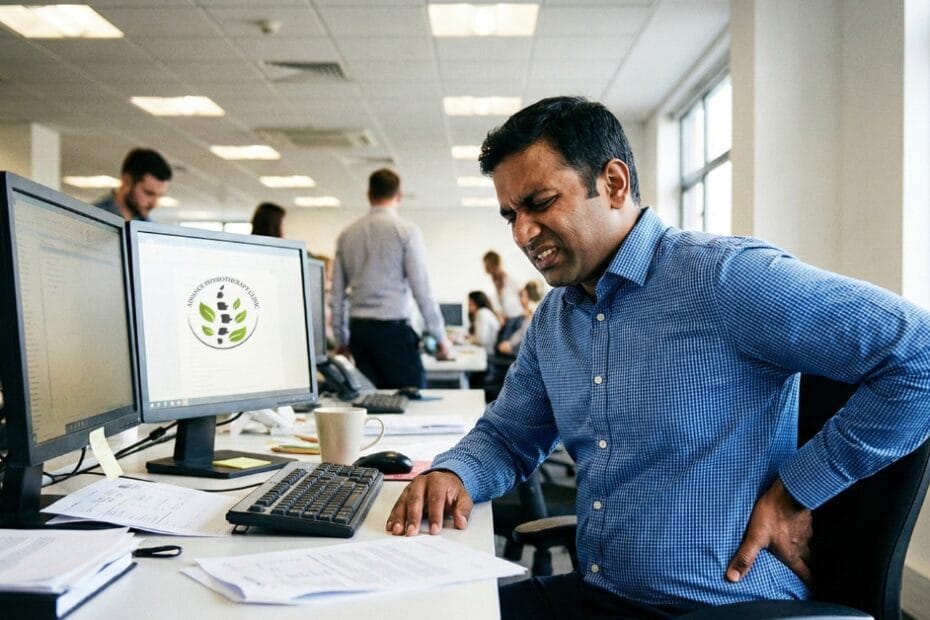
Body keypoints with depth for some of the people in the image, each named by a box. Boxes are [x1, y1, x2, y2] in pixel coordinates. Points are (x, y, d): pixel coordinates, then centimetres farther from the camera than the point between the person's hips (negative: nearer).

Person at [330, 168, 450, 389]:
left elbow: (337, 293, 12)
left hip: (359, 329, 5)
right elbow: (421, 288, -8)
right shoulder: (406, 230, -3)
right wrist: (439, 336, -1)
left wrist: (341, 338, 20)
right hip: (393, 327, -5)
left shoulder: (346, 235, 10)